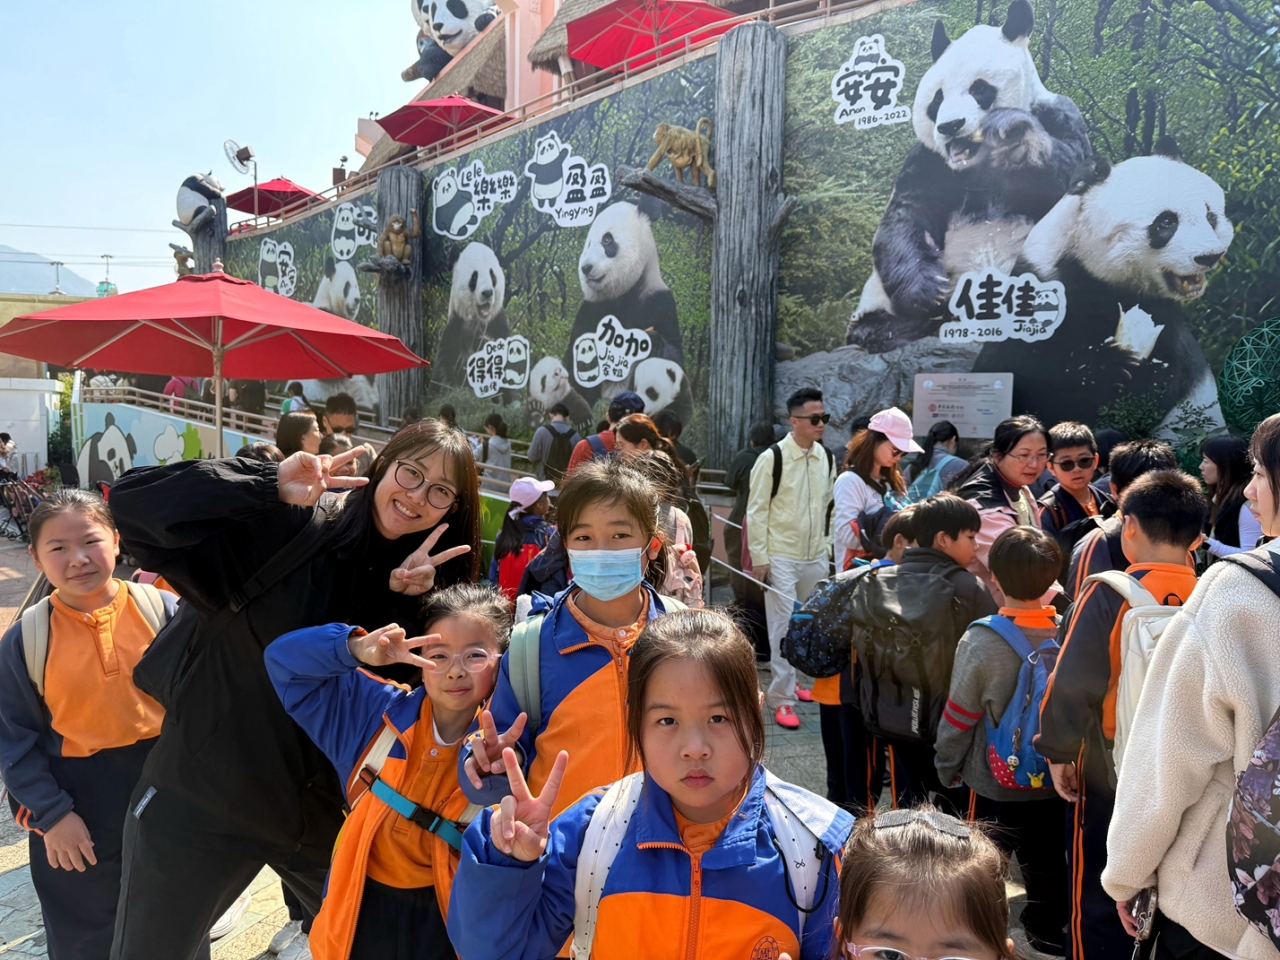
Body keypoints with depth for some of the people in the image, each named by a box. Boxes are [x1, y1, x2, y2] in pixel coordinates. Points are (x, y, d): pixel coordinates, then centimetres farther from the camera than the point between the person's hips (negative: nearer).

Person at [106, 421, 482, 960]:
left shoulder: (431, 585, -2)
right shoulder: (282, 525, -15)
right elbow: (133, 503, -22)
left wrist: (403, 599, -22)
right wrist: (272, 487, -31)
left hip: (326, 817, 3)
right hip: (201, 801, -2)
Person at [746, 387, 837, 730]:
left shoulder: (827, 458, 4)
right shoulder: (772, 459, -13)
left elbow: (828, 505, 14)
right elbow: (756, 510, -11)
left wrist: (826, 545, 12)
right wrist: (758, 556, -12)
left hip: (816, 558, 6)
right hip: (782, 558, -6)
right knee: (784, 626, -3)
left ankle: (792, 679, 34)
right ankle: (782, 698, 6)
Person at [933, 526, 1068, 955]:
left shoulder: (981, 641, -22)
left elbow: (960, 717, -13)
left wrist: (948, 767, 3)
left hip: (995, 784, -4)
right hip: (1055, 780, 4)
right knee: (1047, 866, 22)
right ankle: (1050, 934, 40)